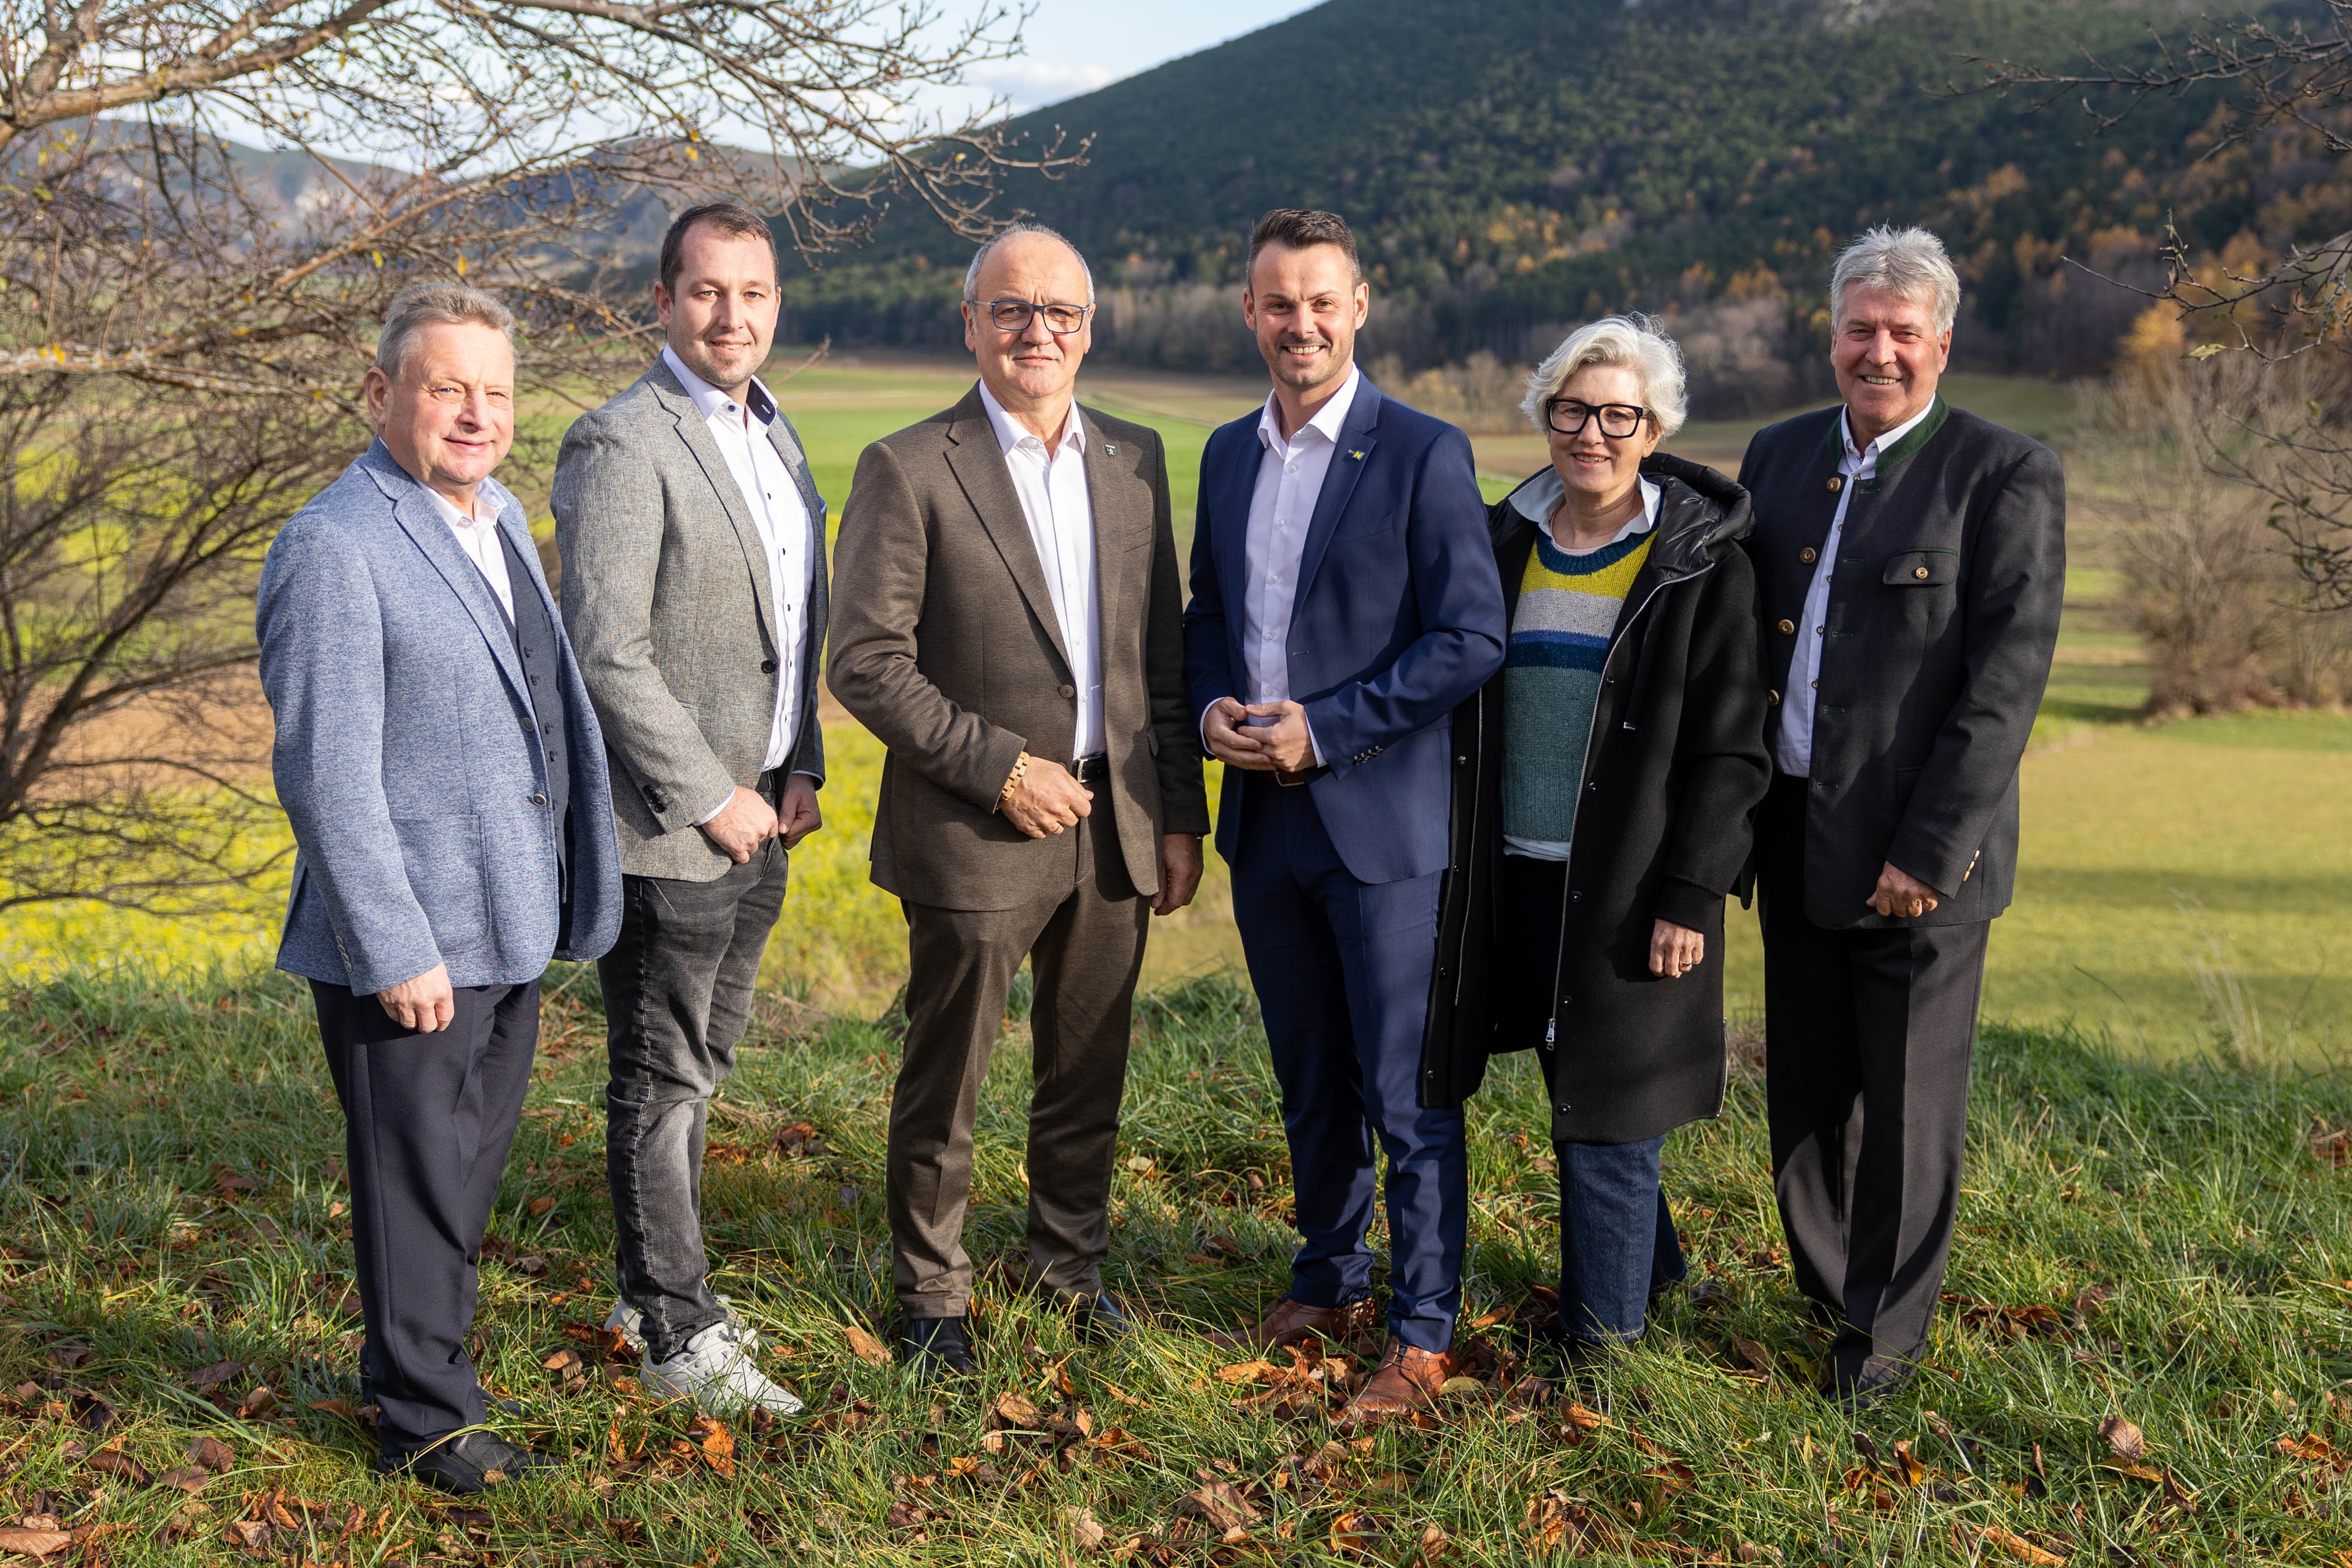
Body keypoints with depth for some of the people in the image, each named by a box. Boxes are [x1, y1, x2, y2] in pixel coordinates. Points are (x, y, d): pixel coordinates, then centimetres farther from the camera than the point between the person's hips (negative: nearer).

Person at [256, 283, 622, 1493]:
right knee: (417, 1187, 5)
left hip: (511, 929, 8)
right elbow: (325, 773, -20)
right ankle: (425, 1422, 20)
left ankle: (419, 1363, 38)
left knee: (467, 1176, 21)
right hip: (409, 948, -8)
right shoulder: (332, 549, -16)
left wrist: (564, 899, 18)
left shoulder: (499, 519, 11)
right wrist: (397, 953, -21)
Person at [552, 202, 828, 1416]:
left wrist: (801, 767, 8)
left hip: (757, 818, 8)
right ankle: (679, 1336, 13)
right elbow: (607, 655, -20)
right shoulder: (620, 448, -15)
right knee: (661, 1081, 3)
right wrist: (709, 795, -17)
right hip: (665, 825, -8)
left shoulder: (772, 432, 12)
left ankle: (652, 1288, 32)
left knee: (699, 1065, 18)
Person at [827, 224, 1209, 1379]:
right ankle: (930, 1294, 27)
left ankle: (1070, 1260, 37)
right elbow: (866, 665, -11)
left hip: (1115, 829, 5)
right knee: (942, 1087, 8)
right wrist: (998, 767, -16)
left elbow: (1163, 653, 10)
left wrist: (1180, 818, 7)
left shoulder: (1136, 459, 8)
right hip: (974, 837, -4)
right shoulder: (907, 470, -8)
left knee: (1088, 1075, 17)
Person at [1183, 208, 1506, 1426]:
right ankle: (1328, 1283, 32)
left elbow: (1472, 639, -12)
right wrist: (1211, 710, -1)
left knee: (1406, 1092, -1)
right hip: (1263, 820, 6)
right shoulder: (1228, 454, 12)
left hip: (1382, 821, -6)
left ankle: (1421, 1335, 10)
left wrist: (1325, 727, -16)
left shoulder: (1424, 454, -8)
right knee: (1310, 1083, 17)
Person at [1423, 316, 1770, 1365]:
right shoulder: (1503, 544, 8)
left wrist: (1689, 898, -14)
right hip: (1519, 878, 5)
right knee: (1575, 1093, 14)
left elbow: (1730, 753, -7)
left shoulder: (1701, 563, -6)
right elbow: (1464, 715, 14)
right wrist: (1460, 872, 10)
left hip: (1629, 889, -5)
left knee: (1607, 1120, -1)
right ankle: (1650, 1267, 36)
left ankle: (1601, 1340, 14)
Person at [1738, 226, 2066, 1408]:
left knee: (1908, 1101, 6)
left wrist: (1929, 850, -17)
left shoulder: (2006, 476, -8)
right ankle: (1827, 1292, 34)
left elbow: (2007, 681, -13)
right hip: (1792, 838, 5)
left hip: (1916, 854, -5)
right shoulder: (1780, 455, 9)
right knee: (1805, 1087, 15)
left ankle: (1888, 1328, 24)